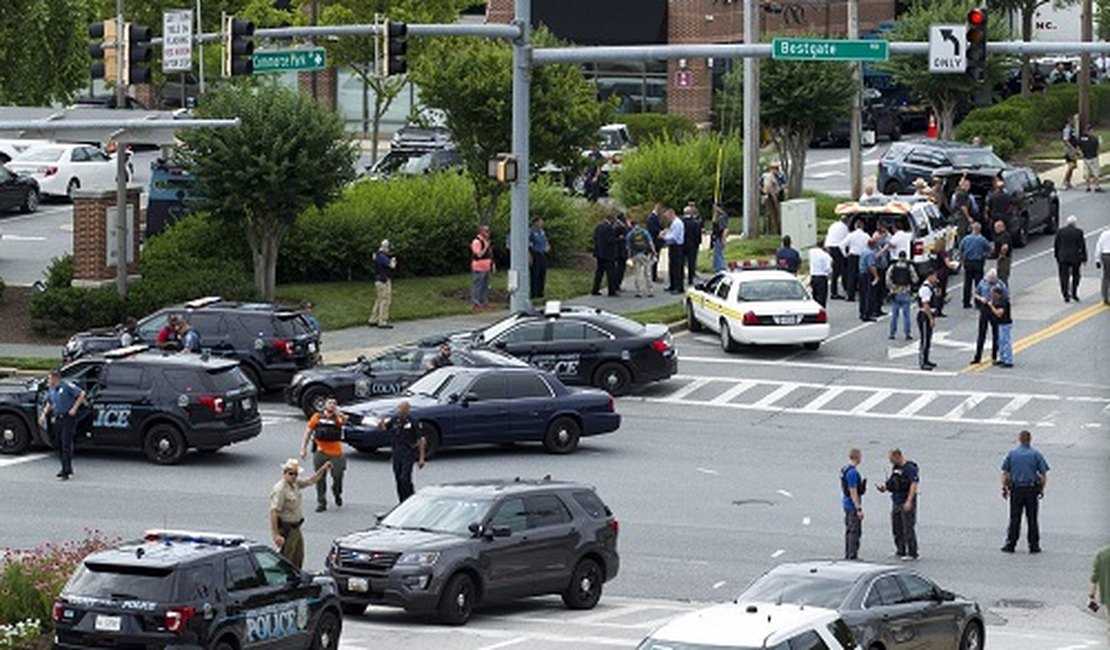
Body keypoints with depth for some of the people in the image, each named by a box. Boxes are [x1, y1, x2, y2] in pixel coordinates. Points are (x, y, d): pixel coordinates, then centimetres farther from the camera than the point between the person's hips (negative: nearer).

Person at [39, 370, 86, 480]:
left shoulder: (66, 386, -13)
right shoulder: (51, 389, 10)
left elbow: (82, 394, -14)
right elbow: (49, 403, 26)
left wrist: (74, 408, -16)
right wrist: (44, 414, 14)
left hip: (68, 418, -8)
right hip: (57, 420, 8)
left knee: (66, 445, -11)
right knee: (58, 445, 11)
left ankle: (66, 472, -12)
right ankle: (66, 468, 24)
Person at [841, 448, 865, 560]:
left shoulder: (844, 470, 10)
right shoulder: (852, 472, -21)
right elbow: (853, 492, -22)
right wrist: (859, 509, -21)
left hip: (846, 503, 10)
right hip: (853, 505, -10)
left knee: (849, 530, 14)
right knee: (855, 531, -6)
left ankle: (848, 554, 18)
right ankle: (852, 554, -6)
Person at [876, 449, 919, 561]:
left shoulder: (910, 467, -14)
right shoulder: (895, 467, 12)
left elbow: (914, 484, -21)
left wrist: (909, 501, -28)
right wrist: (885, 487, 2)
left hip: (906, 502, -9)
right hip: (896, 501, 9)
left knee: (908, 528, -7)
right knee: (897, 528, 11)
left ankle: (912, 553, -2)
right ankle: (901, 551, 21)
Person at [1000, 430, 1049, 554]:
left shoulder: (1012, 454, 3)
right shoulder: (1036, 454, 0)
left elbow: (1005, 473, 1)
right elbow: (1043, 475, -1)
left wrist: (1004, 488, 6)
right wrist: (1042, 489, 7)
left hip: (1016, 489, 1)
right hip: (1032, 489, -1)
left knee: (1014, 518, 5)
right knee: (1032, 518, 4)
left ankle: (1010, 544, 4)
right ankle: (1034, 545, 5)